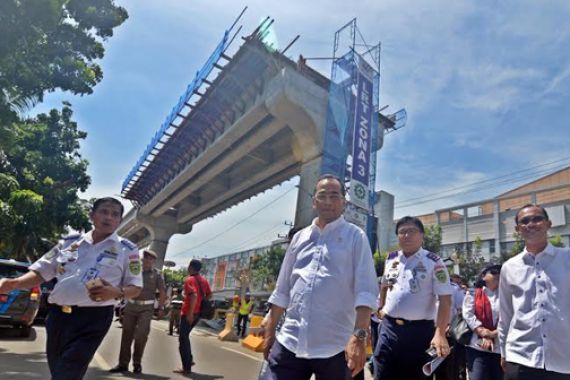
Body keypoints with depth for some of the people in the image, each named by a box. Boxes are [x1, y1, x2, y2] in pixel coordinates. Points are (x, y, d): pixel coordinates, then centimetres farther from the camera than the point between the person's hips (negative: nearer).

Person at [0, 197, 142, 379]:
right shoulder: (69, 242, 9)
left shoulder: (127, 250, -1)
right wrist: (15, 283, -8)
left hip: (93, 319, -4)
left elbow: (135, 288, 1)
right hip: (57, 315, 5)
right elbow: (42, 272, 11)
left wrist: (116, 293, -20)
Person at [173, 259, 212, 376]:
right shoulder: (204, 280, 10)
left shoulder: (189, 280, -14)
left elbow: (194, 295, -28)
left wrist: (190, 313, -26)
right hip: (198, 313, 8)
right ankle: (189, 360, 25)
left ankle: (186, 368, 4)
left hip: (188, 313, -8)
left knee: (183, 339, 2)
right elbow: (209, 295, 14)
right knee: (185, 336, 24)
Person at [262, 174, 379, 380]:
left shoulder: (355, 237, -1)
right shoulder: (299, 237, 11)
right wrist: (269, 332, 14)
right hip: (289, 342, 3)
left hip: (334, 347, -3)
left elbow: (365, 291, -10)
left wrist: (359, 336, -20)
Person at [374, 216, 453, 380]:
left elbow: (445, 300, -13)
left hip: (419, 330, -4)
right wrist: (382, 308, 19)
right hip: (388, 327, 4)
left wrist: (440, 333, -21)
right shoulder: (390, 259, 7)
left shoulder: (434, 263, -9)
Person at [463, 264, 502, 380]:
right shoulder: (473, 294, 6)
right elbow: (468, 316, -4)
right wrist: (484, 335, -12)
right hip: (478, 347, -2)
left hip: (501, 348, 2)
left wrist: (494, 333, -12)